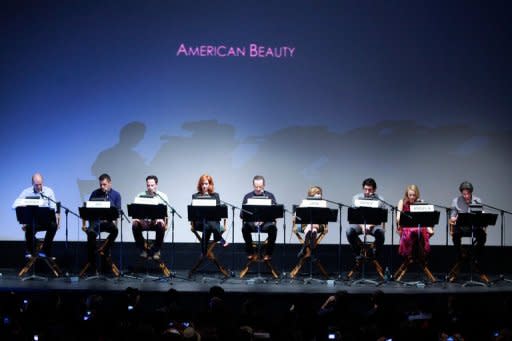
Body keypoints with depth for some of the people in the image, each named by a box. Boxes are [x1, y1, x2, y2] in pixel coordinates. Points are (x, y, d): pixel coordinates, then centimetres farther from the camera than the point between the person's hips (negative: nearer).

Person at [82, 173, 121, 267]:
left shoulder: (116, 195, 7)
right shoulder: (95, 193, 7)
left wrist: (114, 221, -19)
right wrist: (83, 224, -1)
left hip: (108, 221, 0)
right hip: (95, 221, 0)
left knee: (115, 230, -34)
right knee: (91, 233, -32)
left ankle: (103, 249, -13)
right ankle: (91, 261, -22)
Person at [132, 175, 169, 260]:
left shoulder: (162, 196, 6)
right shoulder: (140, 196, 8)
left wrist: (162, 219, -26)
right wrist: (135, 218, -21)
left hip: (157, 221, -1)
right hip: (143, 221, 1)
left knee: (161, 226, -35)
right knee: (135, 225, -30)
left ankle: (156, 250, -14)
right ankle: (142, 249, -10)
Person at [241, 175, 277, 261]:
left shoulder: (270, 196, 8)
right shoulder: (248, 196, 9)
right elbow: (242, 214, 3)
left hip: (266, 222, 0)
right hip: (251, 222, 0)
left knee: (273, 228, -33)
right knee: (245, 228, -33)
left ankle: (268, 253, -15)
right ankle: (251, 252, -14)